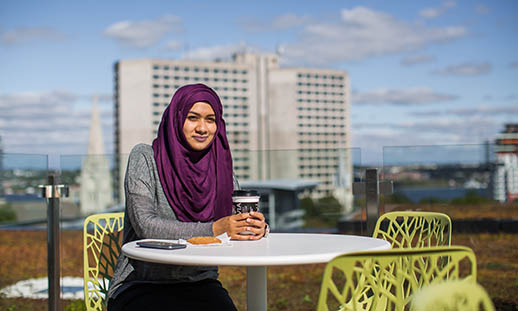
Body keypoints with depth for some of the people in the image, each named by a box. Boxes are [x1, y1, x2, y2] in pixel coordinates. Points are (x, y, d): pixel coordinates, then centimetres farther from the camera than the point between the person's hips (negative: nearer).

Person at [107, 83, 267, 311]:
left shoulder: (219, 166, 9)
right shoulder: (144, 158, -3)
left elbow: (239, 224, 6)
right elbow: (145, 226, -15)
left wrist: (257, 227, -19)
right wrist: (214, 229, -24)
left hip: (200, 284, 4)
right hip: (141, 286, -4)